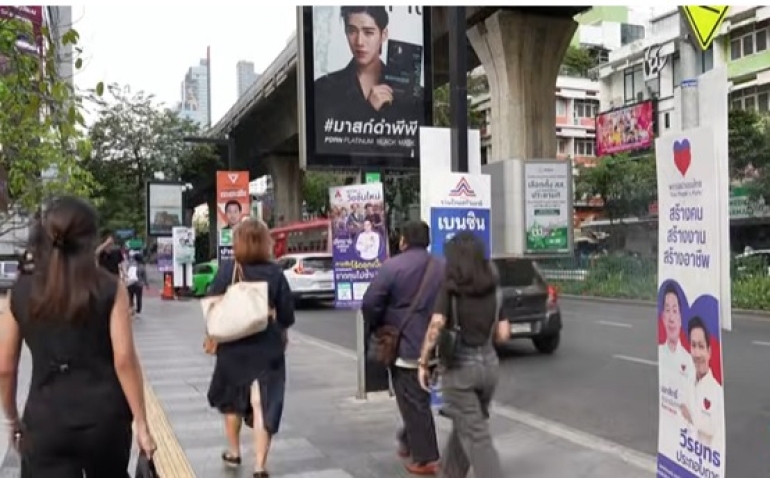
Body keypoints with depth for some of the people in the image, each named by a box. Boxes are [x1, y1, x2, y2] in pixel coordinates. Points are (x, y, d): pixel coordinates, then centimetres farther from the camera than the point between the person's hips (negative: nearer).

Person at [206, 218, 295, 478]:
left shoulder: (227, 269, -7)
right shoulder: (274, 272, -6)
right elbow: (287, 314, -2)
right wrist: (280, 332, 17)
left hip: (233, 346, 1)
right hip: (267, 347, -1)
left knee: (232, 399, 21)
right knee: (263, 404, 1)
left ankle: (233, 452, 37)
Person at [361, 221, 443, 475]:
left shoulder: (392, 266, -11)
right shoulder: (441, 268, 8)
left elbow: (370, 303, -14)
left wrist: (375, 328, 2)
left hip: (405, 346, -6)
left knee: (413, 403, 1)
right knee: (420, 399, 21)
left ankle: (425, 459, 5)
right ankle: (409, 440, 35)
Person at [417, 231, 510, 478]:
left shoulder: (450, 287, -10)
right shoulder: (494, 288, 3)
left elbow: (436, 327, -21)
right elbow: (503, 334, 1)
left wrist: (424, 363, -13)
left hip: (459, 367, -5)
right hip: (489, 364, 5)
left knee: (476, 436, 2)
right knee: (464, 425, 24)